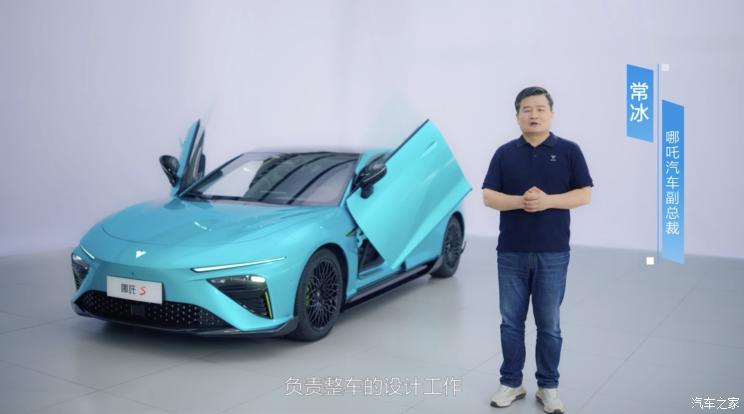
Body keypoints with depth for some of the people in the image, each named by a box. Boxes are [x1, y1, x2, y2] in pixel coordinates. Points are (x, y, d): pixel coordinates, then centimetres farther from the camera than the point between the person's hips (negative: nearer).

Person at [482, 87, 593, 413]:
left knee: (549, 324, 7)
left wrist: (548, 200, -18)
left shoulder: (569, 151, 2)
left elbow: (585, 194, -2)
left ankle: (548, 386, 22)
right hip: (511, 252, 1)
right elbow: (488, 196, 0)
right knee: (511, 321, 9)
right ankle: (511, 383, 23)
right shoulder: (505, 153, 5)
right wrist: (520, 201, -18)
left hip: (553, 253, -1)